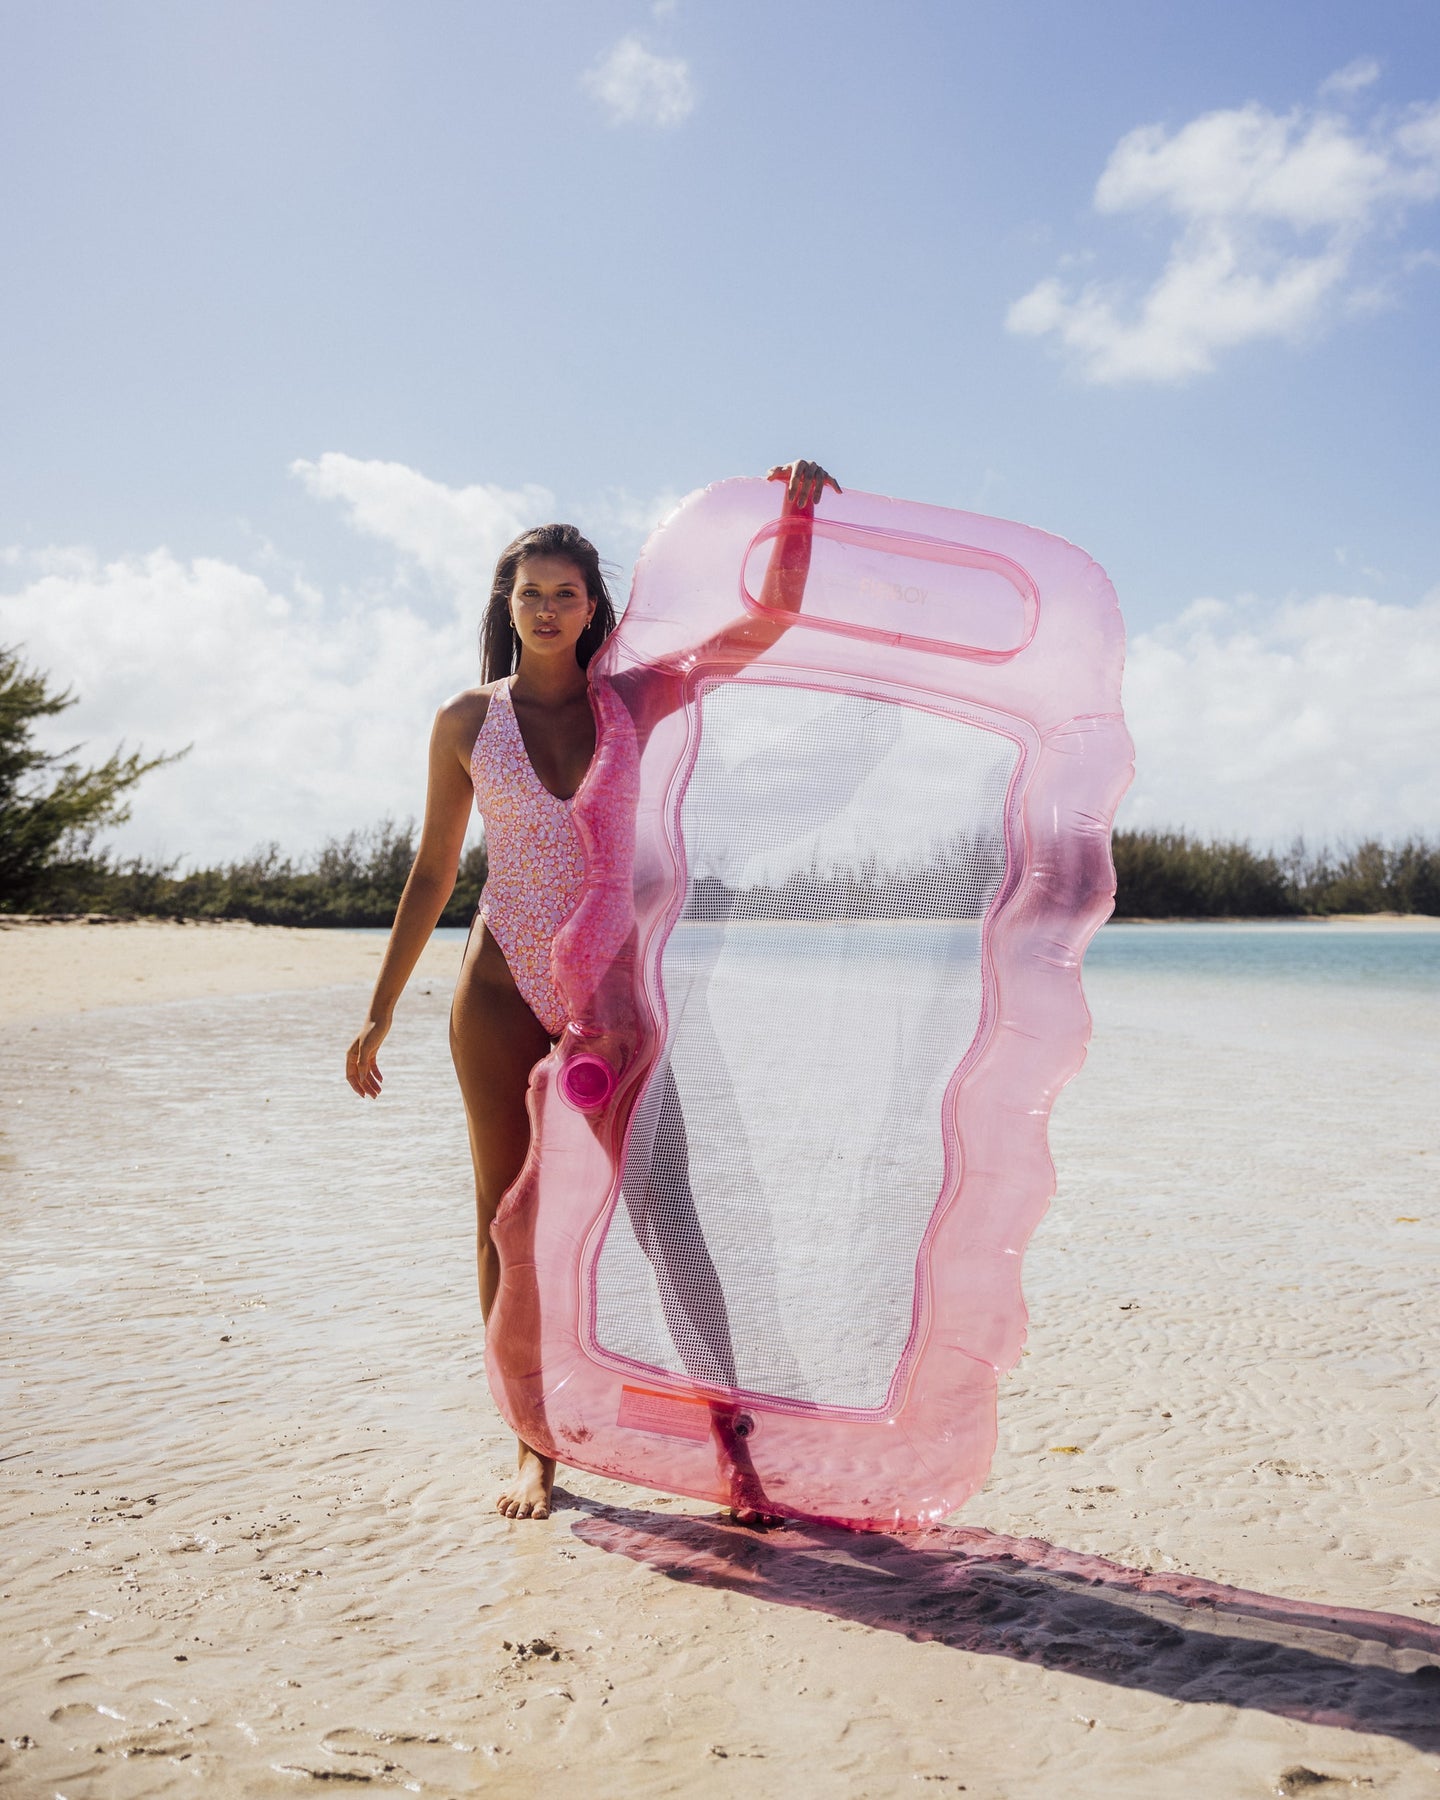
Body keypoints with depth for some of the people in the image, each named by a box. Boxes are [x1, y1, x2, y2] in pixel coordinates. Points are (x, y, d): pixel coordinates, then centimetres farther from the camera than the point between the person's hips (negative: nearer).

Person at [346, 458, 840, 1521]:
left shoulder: (633, 700, 4)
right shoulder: (469, 720, 4)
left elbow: (770, 620, -1)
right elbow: (434, 873, 8)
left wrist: (799, 516, -17)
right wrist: (380, 1012, 8)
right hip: (505, 991, 1)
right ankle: (535, 1447, 16)